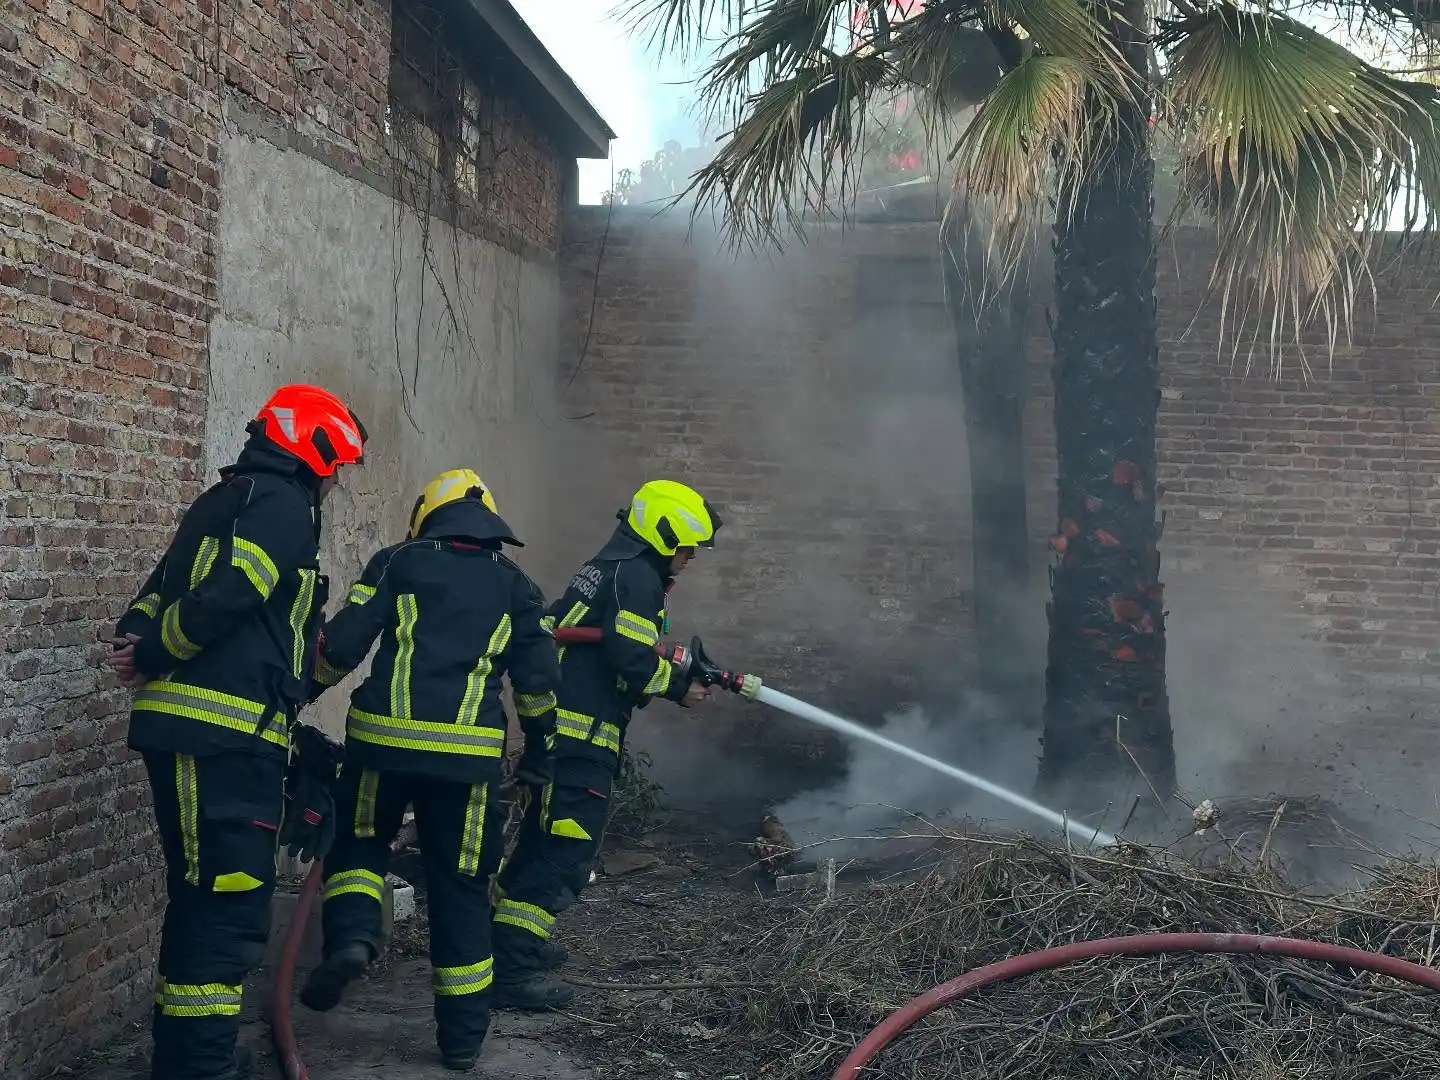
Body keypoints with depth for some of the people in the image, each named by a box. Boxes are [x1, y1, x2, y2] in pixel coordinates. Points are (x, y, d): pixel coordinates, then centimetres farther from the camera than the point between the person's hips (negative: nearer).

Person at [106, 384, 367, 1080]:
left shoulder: (226, 502, 24)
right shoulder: (284, 506, -7)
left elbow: (161, 591, 19)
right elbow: (225, 598, -19)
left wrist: (136, 643, 3)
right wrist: (152, 657, -8)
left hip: (196, 734, 10)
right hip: (222, 734, -10)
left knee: (206, 899, 17)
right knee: (229, 906, -7)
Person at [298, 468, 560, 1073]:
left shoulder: (397, 563, 8)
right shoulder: (515, 586, 14)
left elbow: (342, 644, 0)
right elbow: (537, 682, 8)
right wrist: (538, 751, 20)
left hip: (383, 738, -1)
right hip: (469, 751, 1)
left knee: (359, 841, 23)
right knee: (459, 887, 11)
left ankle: (351, 934, -4)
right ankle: (462, 1038, 15)